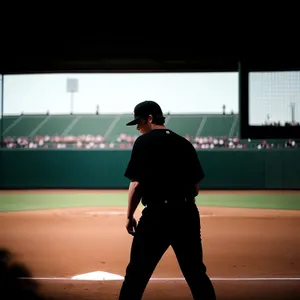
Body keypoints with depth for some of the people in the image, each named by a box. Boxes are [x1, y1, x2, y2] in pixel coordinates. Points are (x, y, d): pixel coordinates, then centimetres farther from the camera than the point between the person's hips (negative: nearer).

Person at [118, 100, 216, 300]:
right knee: (196, 273, 13)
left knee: (136, 274, 1)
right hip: (188, 213, 5)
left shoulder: (144, 142, -3)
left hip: (156, 214, -5)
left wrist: (130, 216, 1)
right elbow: (196, 188, 11)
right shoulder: (185, 143, 11)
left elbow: (136, 184, -8)